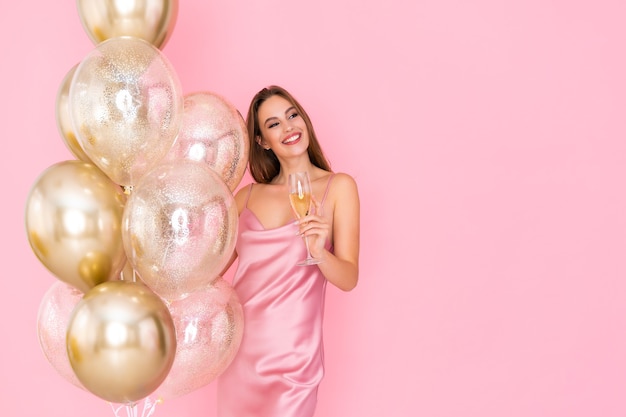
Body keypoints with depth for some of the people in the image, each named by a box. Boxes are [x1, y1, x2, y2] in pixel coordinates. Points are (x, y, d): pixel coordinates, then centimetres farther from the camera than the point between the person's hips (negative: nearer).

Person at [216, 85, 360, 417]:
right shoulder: (248, 196, 7)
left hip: (290, 353, -3)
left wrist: (319, 251, -25)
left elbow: (349, 278, -5)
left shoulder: (338, 187, -2)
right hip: (238, 349, 3)